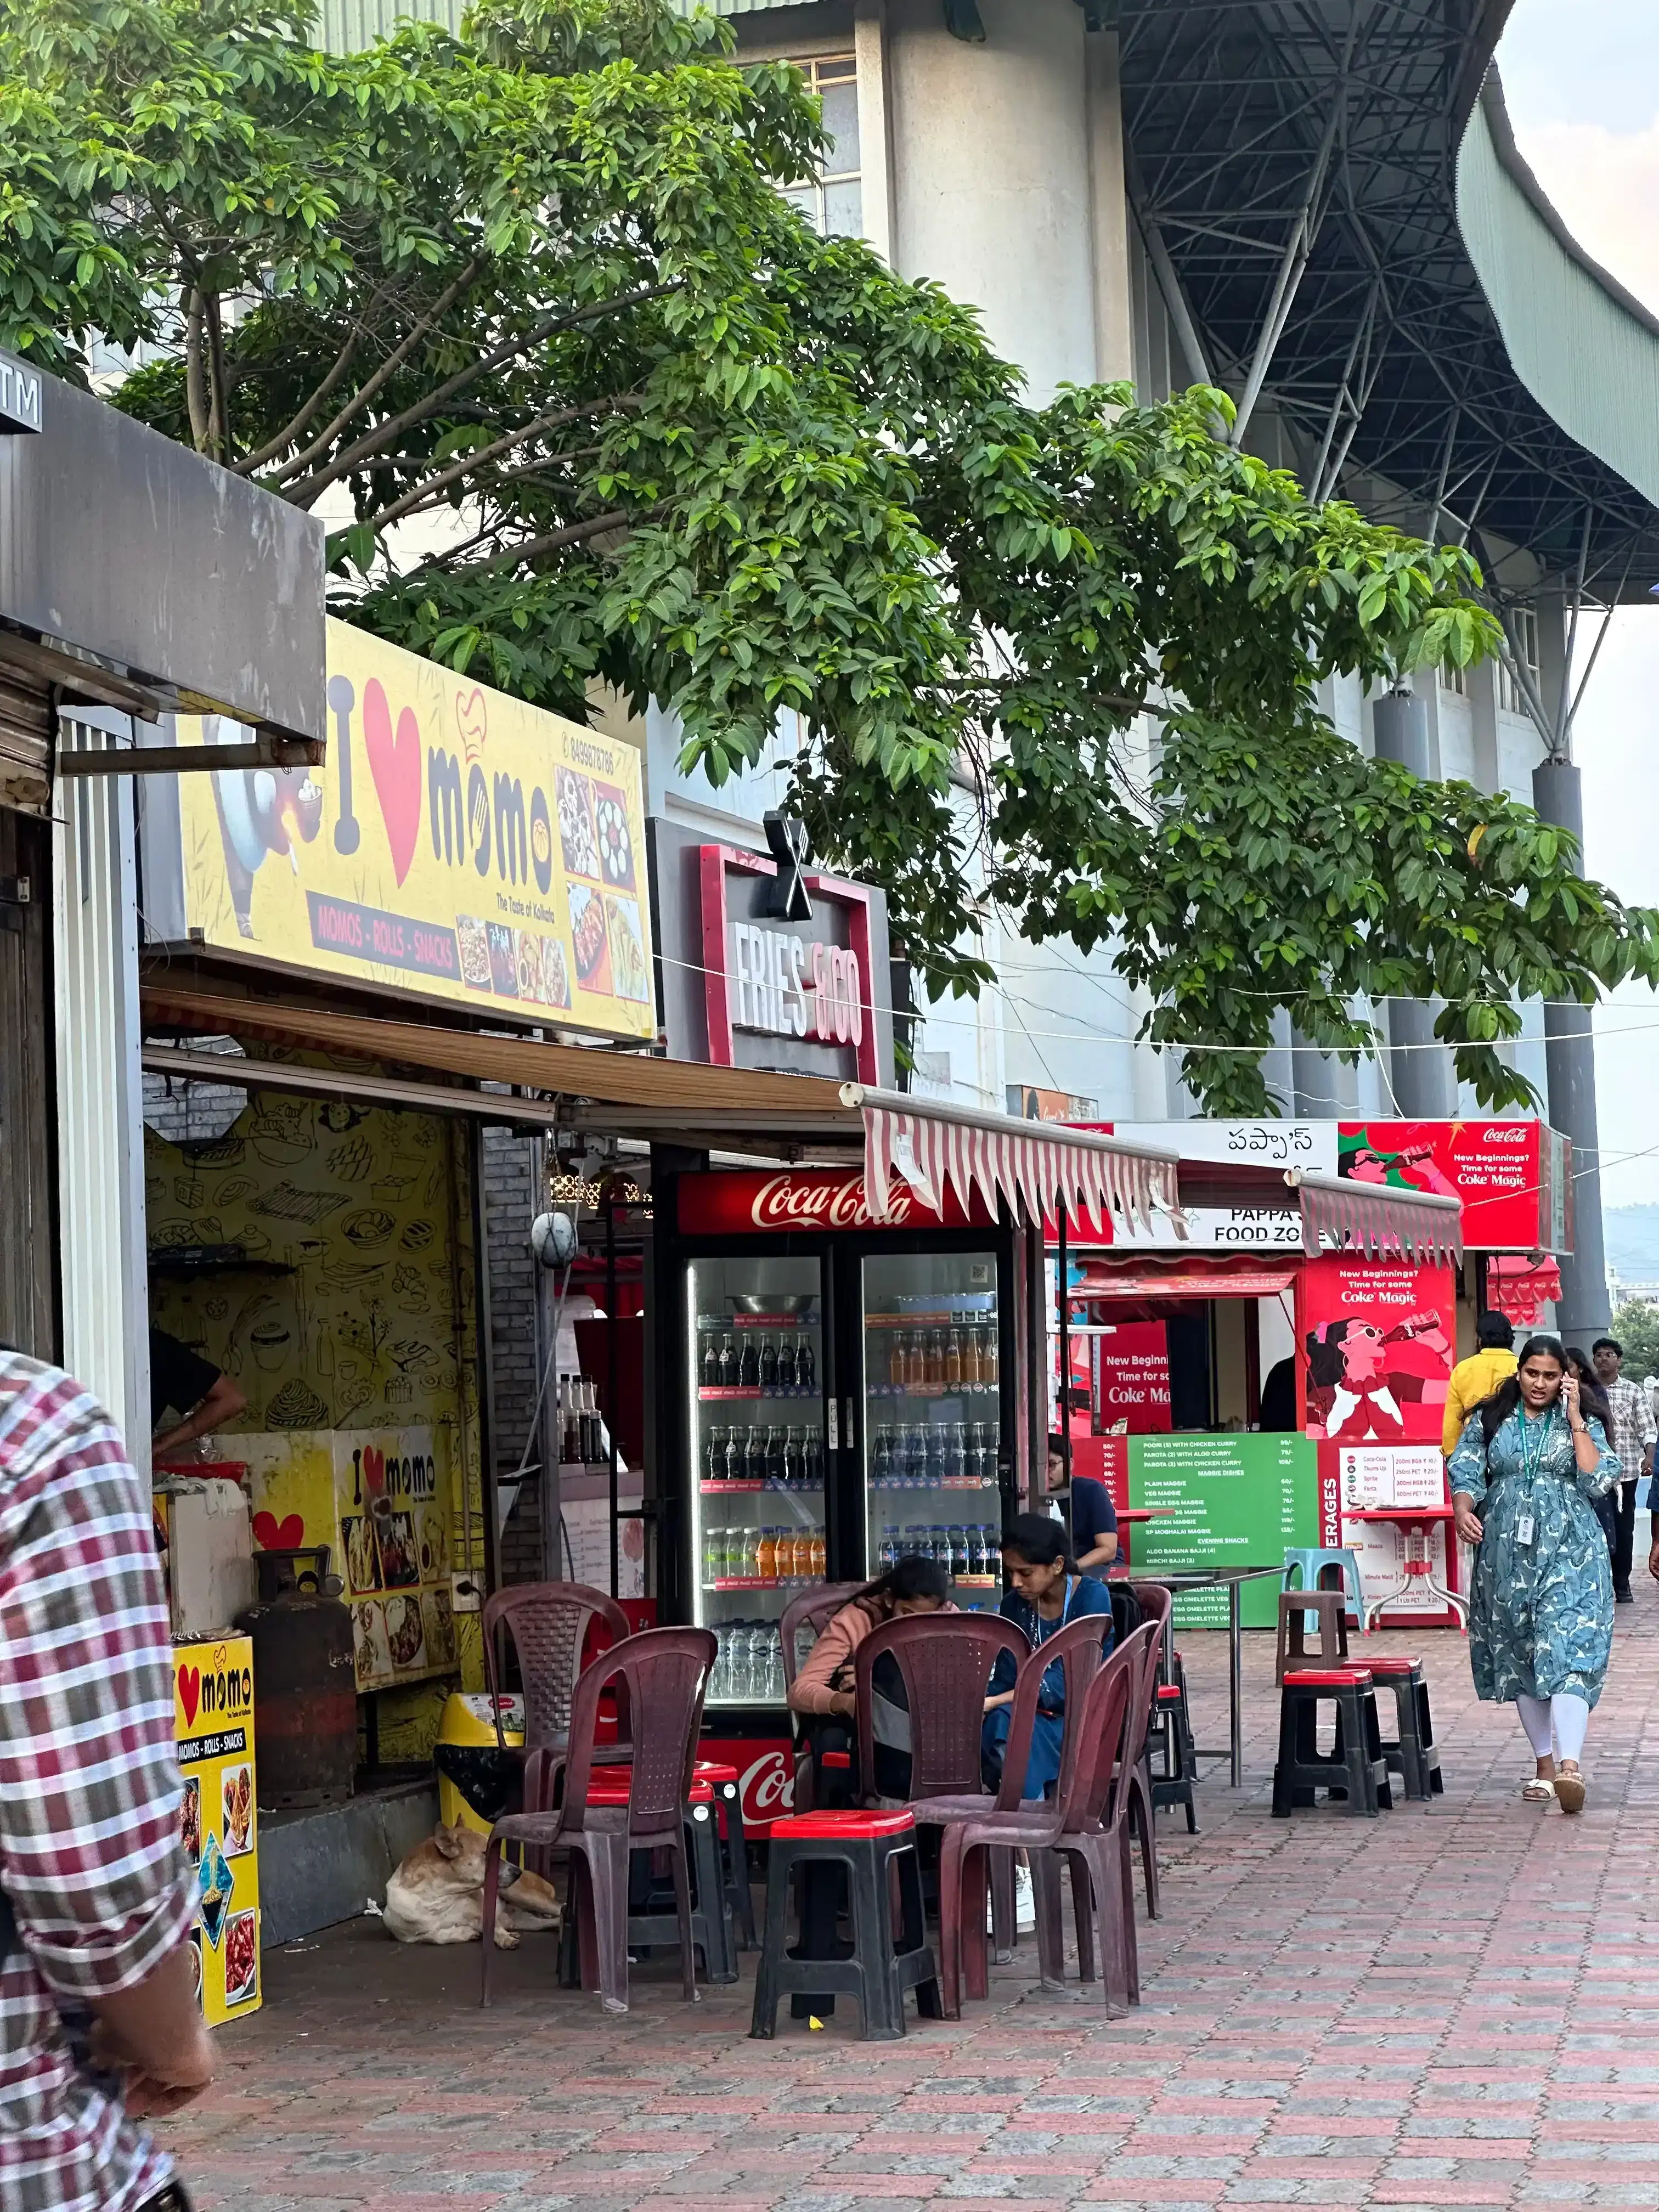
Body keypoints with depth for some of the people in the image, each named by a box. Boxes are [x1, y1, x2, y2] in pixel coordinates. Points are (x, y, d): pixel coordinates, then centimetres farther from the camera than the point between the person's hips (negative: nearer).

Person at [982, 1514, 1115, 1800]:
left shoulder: (1092, 1596, -9)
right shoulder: (1014, 1605, 7)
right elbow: (1005, 1679, 5)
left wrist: (997, 1702, -30)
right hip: (1034, 1714, 5)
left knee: (1009, 1728, -34)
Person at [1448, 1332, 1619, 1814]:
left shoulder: (1582, 1424, 7)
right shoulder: (1488, 1421, 9)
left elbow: (1598, 1481, -7)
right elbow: (1466, 1471, 2)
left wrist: (1575, 1417, -8)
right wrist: (1462, 1508, -19)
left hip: (1569, 1553, -2)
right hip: (1507, 1554, 3)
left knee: (1568, 1649, -17)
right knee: (1518, 1657, 6)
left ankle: (1569, 1763, -29)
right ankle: (1544, 1763, 17)